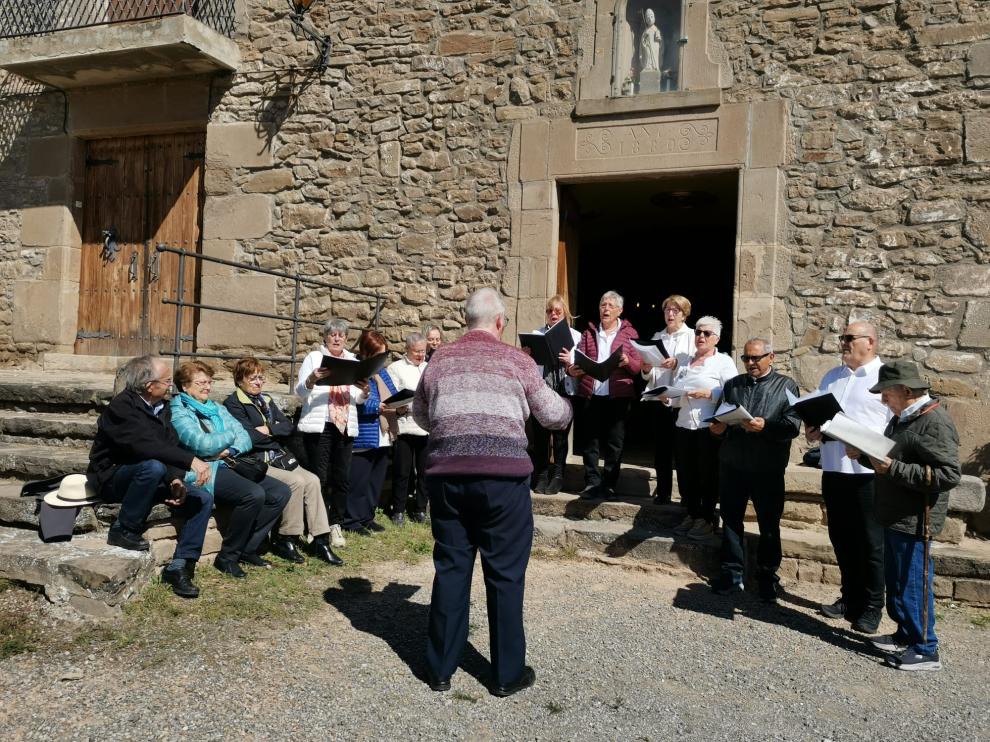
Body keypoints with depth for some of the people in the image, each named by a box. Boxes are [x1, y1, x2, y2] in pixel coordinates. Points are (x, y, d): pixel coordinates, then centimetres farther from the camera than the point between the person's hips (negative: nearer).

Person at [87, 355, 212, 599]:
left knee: (203, 498, -12)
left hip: (148, 477, 7)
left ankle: (179, 566, -10)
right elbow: (144, 446, -35)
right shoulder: (122, 407, -20)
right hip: (113, 479, -7)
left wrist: (176, 479, -19)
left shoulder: (162, 407, 4)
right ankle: (124, 530, -18)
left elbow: (171, 447, 0)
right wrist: (191, 460, -41)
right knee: (153, 466, -38)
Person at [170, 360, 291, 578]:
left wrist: (231, 450, -11)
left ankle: (248, 548, 1)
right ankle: (227, 557, -13)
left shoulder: (217, 409, 22)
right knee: (254, 494, -30)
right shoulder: (179, 412, -2)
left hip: (231, 464, 8)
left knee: (281, 492, -8)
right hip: (207, 470, -8)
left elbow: (245, 437, 12)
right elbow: (202, 445, -16)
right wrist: (231, 434, 0)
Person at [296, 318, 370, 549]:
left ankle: (335, 525, 10)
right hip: (318, 426, -3)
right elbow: (300, 391, -2)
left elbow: (359, 399, 15)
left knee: (342, 479, 1)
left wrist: (365, 391, -8)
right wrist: (312, 379, -24)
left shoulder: (353, 361, 17)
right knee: (319, 478, -4)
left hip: (345, 427, 3)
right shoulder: (314, 357, 7)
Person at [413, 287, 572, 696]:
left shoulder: (439, 360, 11)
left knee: (450, 569, 13)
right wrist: (567, 405, 32)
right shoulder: (515, 360, 2)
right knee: (505, 574, 7)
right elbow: (554, 416, 9)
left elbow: (420, 416, 23)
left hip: (447, 473, 3)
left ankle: (440, 669, 22)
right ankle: (507, 674, 18)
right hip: (502, 474, -3)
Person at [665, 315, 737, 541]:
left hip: (709, 428, -5)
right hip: (683, 427, 5)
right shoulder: (683, 362, 17)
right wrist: (667, 398, -2)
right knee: (685, 474, 8)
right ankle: (692, 515, 22)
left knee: (708, 475, 2)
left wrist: (709, 394, -21)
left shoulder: (723, 362, 0)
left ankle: (707, 519, 13)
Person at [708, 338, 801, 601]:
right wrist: (717, 427, -11)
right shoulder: (732, 385, 14)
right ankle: (732, 572, 18)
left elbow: (793, 425, -9)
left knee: (769, 525, 7)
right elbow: (720, 418, 12)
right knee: (731, 520, 7)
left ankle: (767, 576, 21)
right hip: (732, 465, 3)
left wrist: (765, 426, -25)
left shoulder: (786, 386, 3)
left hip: (768, 468, -3)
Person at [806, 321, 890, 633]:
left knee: (870, 543, 4)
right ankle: (850, 598, 28)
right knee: (841, 538, 14)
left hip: (868, 473, -6)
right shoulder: (832, 377, 15)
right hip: (833, 470, 6)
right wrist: (813, 430, 3)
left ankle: (871, 607, 16)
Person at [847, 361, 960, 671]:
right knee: (896, 582, 18)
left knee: (912, 585, -1)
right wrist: (863, 456, 6)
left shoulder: (934, 423, -18)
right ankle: (905, 636, 31)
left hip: (914, 523, -10)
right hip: (894, 518, 10)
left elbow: (949, 474, -26)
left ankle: (925, 651, 10)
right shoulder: (902, 419, 13)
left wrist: (894, 468, -28)